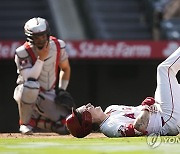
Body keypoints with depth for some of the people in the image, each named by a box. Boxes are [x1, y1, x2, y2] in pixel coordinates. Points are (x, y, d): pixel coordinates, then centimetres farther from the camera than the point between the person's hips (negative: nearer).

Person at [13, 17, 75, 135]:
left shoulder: (58, 46, -5)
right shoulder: (23, 52, -18)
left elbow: (66, 69, 11)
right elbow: (29, 79, -29)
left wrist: (62, 91, 5)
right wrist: (40, 58, -33)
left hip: (49, 96, 4)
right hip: (27, 94, -4)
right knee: (31, 85, -42)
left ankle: (35, 120, 13)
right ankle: (25, 123, -19)